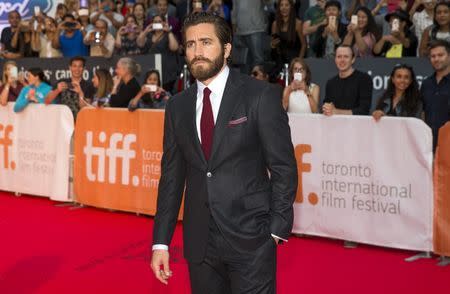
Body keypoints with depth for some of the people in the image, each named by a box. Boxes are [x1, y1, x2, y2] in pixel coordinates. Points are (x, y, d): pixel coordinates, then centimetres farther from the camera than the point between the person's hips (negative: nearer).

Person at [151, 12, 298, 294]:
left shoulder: (261, 95, -6)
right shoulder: (177, 106, 8)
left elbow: (284, 167, -5)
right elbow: (172, 176, 10)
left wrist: (277, 228, -8)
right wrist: (161, 241, 7)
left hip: (250, 238, -4)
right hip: (199, 242, 4)